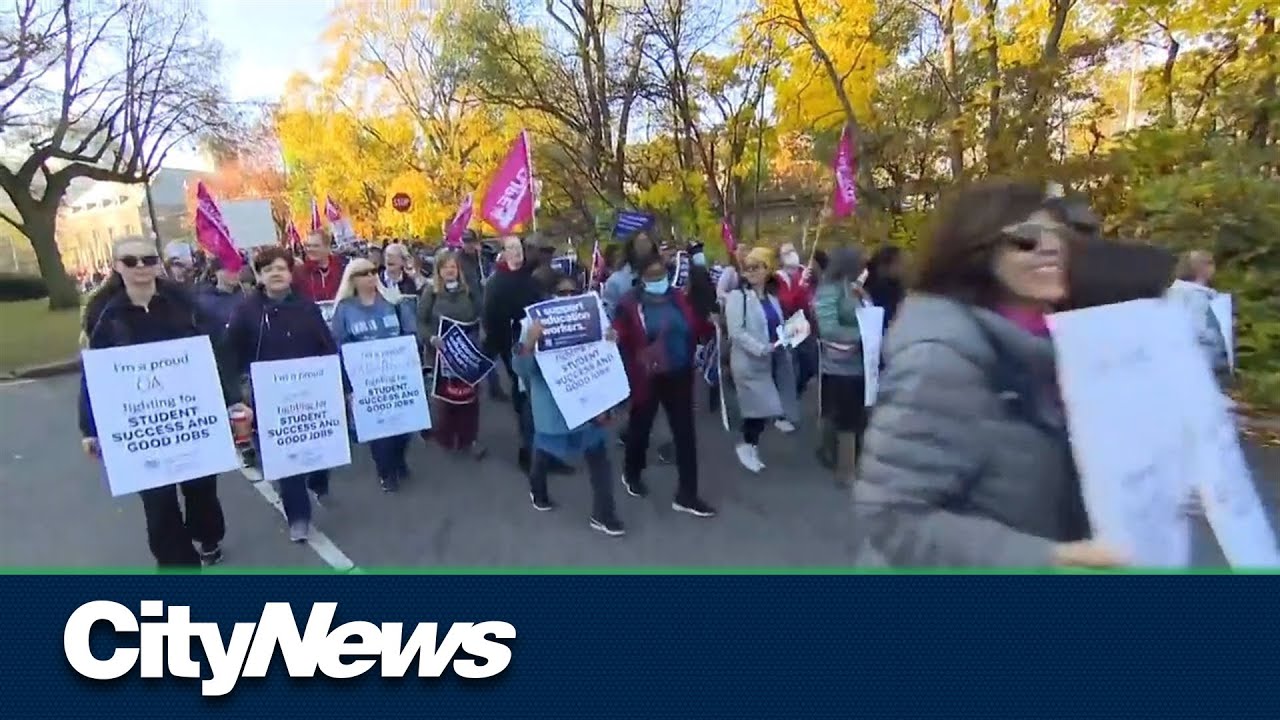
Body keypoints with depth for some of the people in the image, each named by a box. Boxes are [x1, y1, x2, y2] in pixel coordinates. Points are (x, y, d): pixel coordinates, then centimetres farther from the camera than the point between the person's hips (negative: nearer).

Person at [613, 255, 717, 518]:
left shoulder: (680, 299, 4)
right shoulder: (630, 304, -9)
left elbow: (698, 331, 6)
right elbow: (620, 343, -13)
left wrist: (712, 323, -12)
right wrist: (631, 372, -25)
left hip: (679, 377, 4)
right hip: (647, 379, -4)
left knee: (685, 433, 4)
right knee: (640, 428, 16)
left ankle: (686, 495, 14)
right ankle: (632, 475, 45)